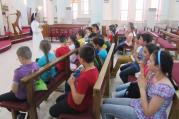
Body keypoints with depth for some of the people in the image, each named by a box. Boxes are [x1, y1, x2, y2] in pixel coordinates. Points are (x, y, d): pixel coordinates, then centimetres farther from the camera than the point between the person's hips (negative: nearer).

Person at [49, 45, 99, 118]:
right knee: (59, 99, 28)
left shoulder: (84, 77, -39)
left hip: (79, 106, -9)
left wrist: (72, 84, -21)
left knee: (53, 111, 12)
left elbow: (77, 101, -30)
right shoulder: (94, 69, -10)